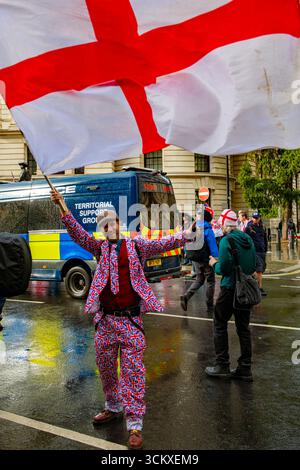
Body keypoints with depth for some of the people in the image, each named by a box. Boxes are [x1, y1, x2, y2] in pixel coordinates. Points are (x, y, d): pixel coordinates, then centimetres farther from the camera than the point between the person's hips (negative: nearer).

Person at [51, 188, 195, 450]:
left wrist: (184, 236, -25)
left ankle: (134, 422, 7)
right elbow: (78, 235, -8)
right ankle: (113, 407, 38)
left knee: (134, 369, -2)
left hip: (131, 320, -3)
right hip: (105, 320, 3)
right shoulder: (99, 248, 6)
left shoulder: (135, 245, 4)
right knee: (106, 366, 16)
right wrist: (63, 209, -22)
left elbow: (159, 245, -8)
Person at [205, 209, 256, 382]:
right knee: (243, 327, 12)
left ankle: (222, 365, 12)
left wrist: (215, 264, 1)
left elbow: (224, 269, -17)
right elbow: (254, 266, 11)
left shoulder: (227, 241, -15)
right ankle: (245, 368, 18)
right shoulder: (248, 239, 6)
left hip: (230, 288, -7)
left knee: (220, 325, 8)